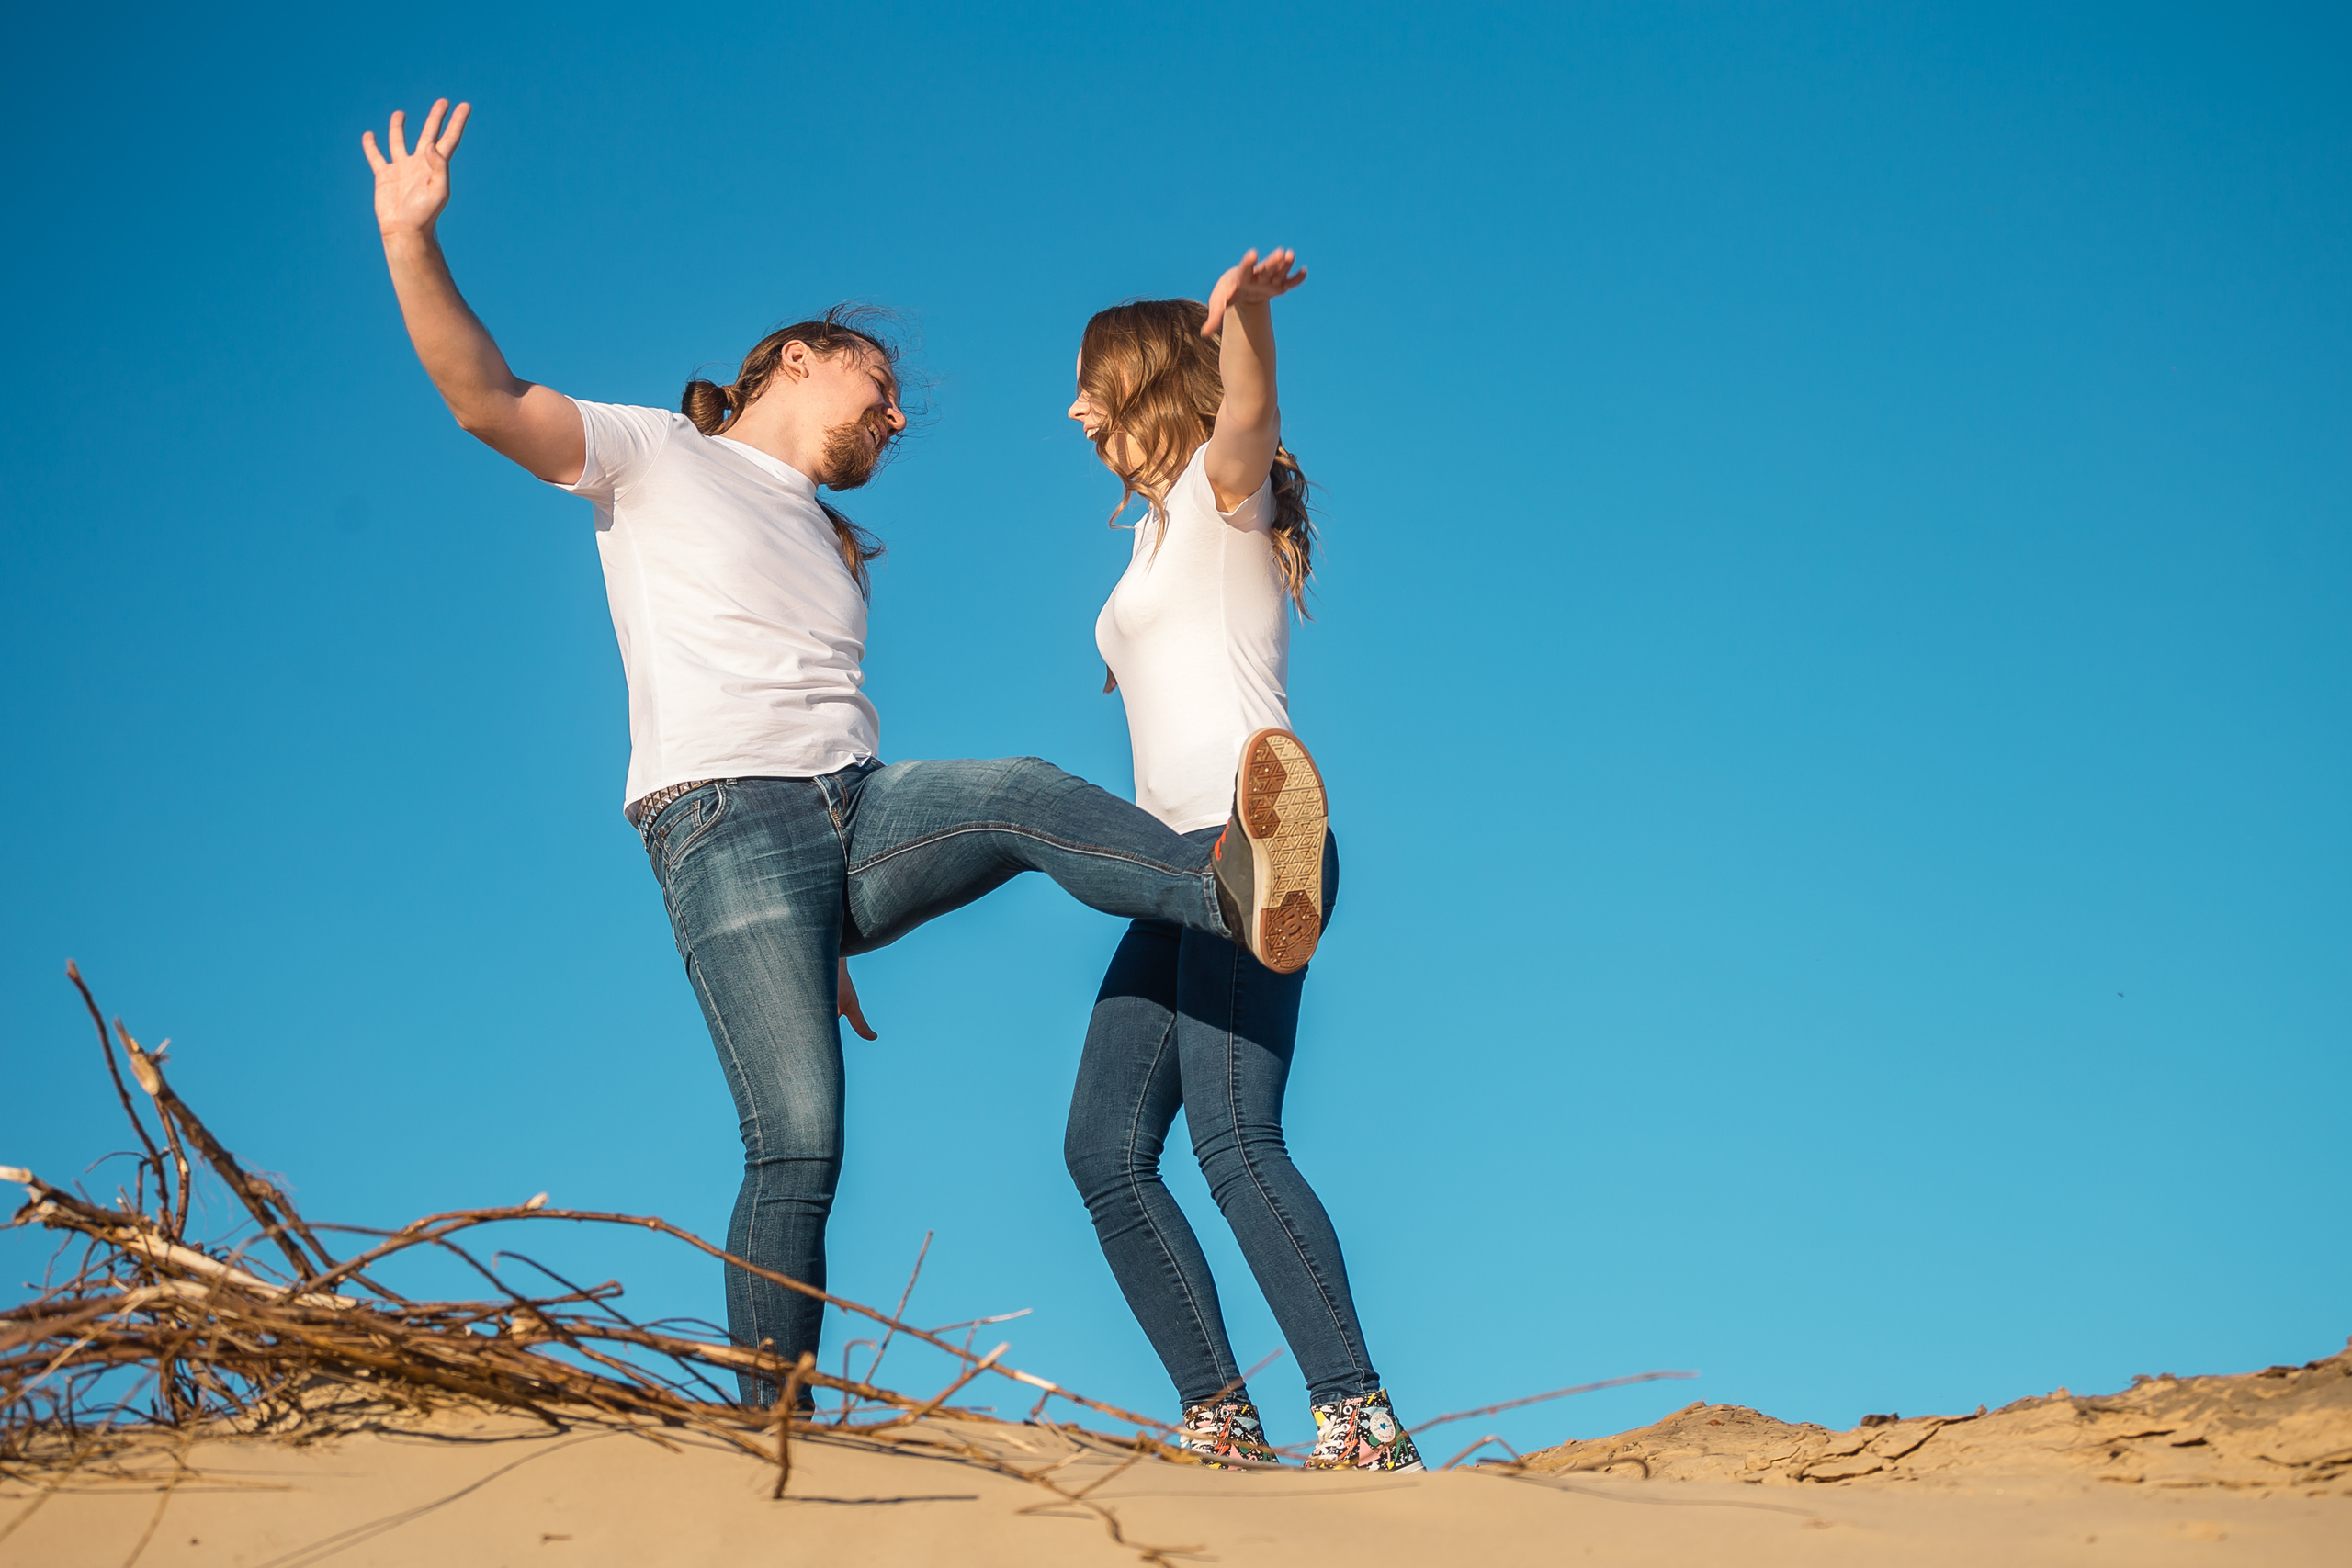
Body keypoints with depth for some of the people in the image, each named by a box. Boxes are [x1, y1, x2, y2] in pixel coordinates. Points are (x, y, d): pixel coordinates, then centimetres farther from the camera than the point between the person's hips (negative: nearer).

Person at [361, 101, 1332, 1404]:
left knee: (1021, 793, -28)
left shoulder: (835, 553, 32)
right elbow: (486, 401, 0)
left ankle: (1239, 892, -52)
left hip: (862, 810, 5)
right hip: (725, 821, -5)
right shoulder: (658, 457, 14)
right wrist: (409, 240, -14)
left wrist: (833, 934, 26)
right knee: (798, 1148, -17)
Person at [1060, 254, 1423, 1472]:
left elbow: (1247, 416, -21)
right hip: (1183, 864, 9)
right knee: (1105, 1149, 1)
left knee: (1233, 1134, -23)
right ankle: (1221, 1425, 0)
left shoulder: (1222, 486, 3)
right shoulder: (1156, 539, 29)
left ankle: (1357, 1421, -26)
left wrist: (1244, 310, -41)